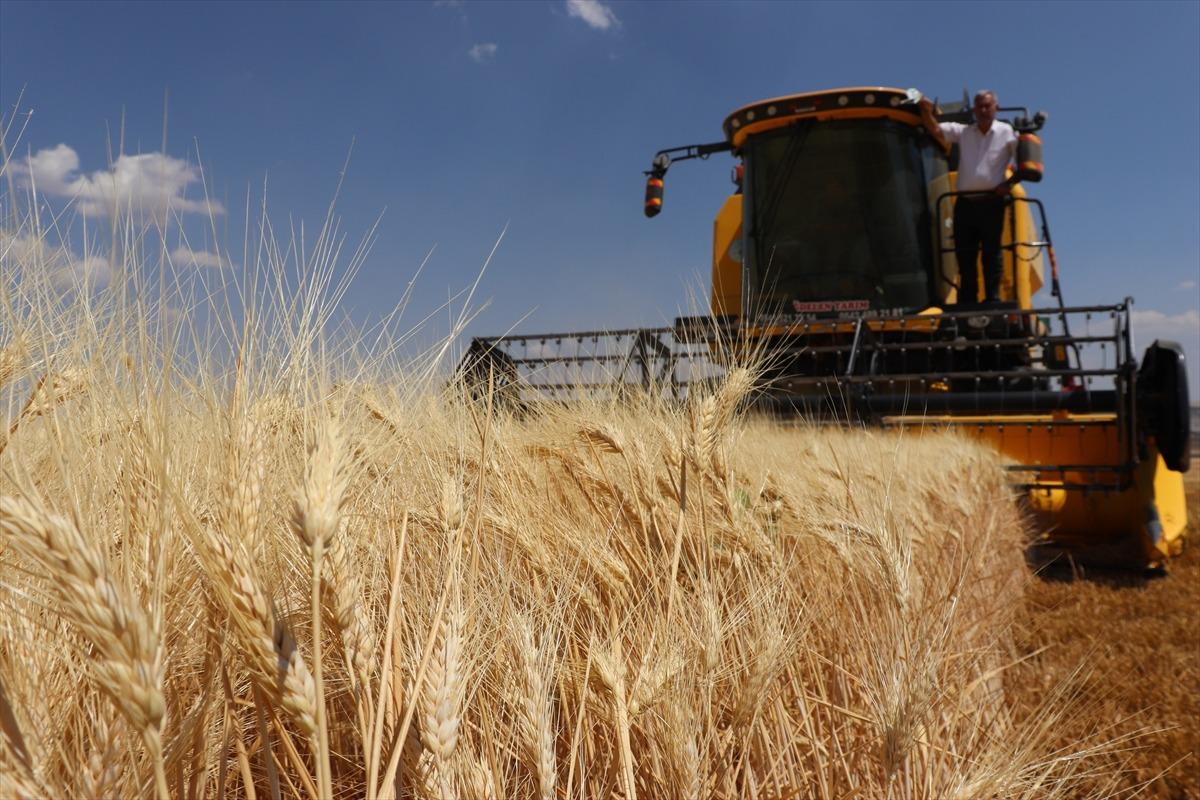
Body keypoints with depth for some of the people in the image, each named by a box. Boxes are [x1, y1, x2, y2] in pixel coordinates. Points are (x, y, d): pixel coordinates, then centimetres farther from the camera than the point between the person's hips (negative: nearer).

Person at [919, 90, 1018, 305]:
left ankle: (992, 299, 4)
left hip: (991, 204, -3)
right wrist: (926, 111, -14)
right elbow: (935, 130, 3)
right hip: (965, 204, 3)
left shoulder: (1008, 134, 5)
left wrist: (1010, 183, -8)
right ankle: (967, 302, 12)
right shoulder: (962, 132, 13)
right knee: (964, 256, 5)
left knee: (991, 255, -1)